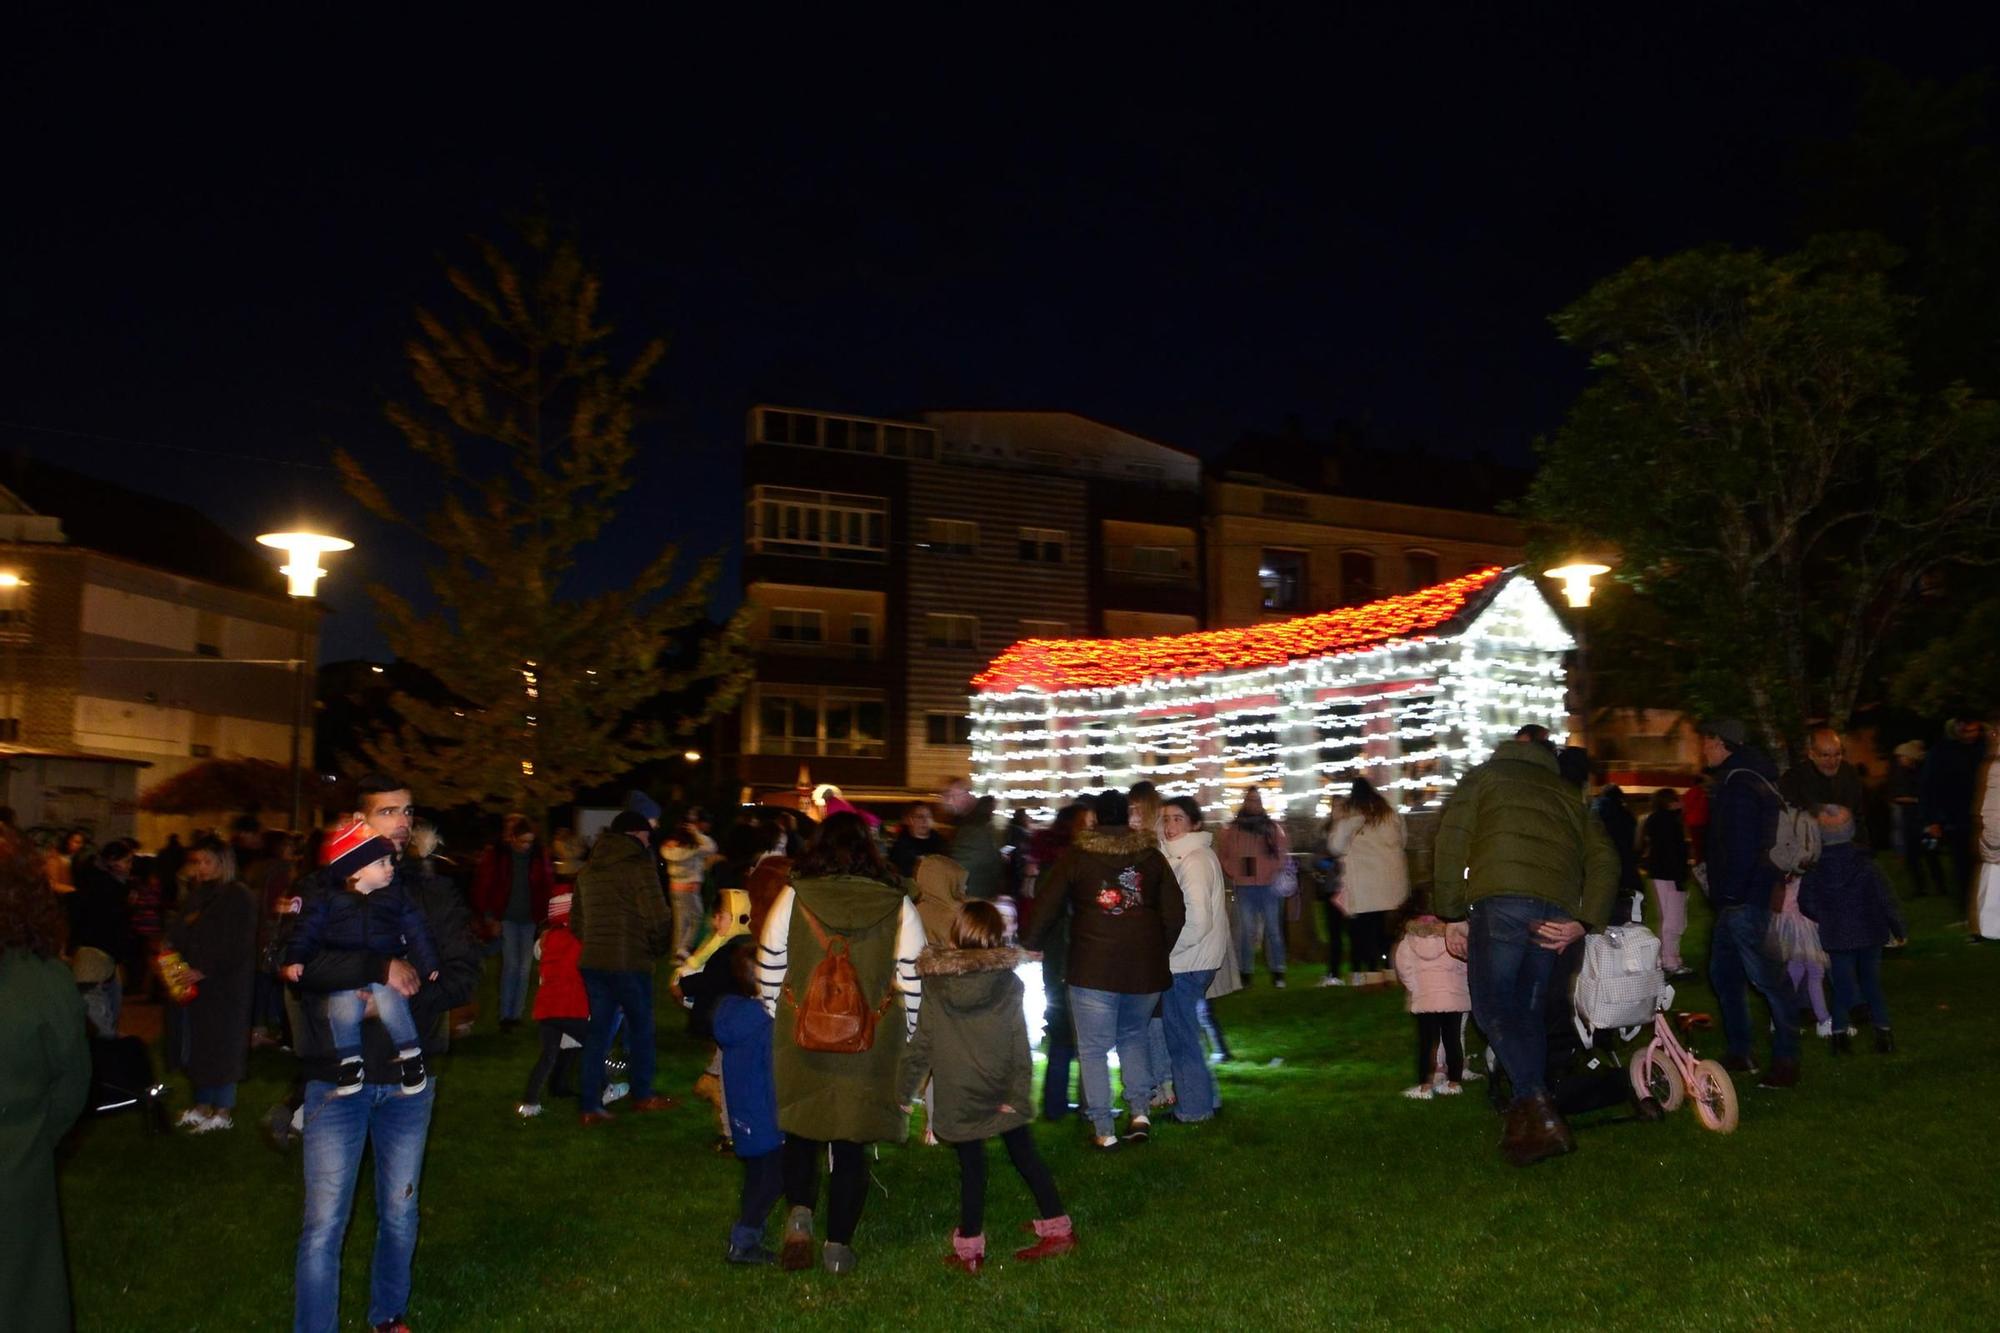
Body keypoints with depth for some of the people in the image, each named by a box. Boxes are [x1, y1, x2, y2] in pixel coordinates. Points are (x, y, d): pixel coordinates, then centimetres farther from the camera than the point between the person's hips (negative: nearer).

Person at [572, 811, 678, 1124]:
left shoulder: (588, 868, 11)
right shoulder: (638, 866, -11)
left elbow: (576, 919, 16)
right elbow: (658, 918, -15)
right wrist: (661, 947, 4)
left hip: (592, 960, 6)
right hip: (630, 961, -6)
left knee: (597, 1031, 11)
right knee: (640, 1027, 11)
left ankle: (591, 1105, 10)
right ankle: (642, 1096, 22)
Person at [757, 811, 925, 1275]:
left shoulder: (793, 897, -4)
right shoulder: (898, 906, -3)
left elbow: (769, 969, 1)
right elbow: (913, 979, -1)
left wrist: (772, 1026, 13)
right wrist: (906, 1041, 10)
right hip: (871, 1047, 0)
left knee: (800, 1132, 18)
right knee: (851, 1143, 11)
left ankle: (800, 1213, -1)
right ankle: (838, 1245, 16)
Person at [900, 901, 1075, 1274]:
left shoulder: (934, 985, -6)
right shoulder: (1008, 983, -8)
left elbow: (921, 1044, -2)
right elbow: (1020, 1046, -8)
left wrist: (905, 1091, 6)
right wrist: (1020, 1093, -3)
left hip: (957, 1096, -1)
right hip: (1002, 1090, 1)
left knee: (971, 1167, 9)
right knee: (1025, 1156, 15)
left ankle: (969, 1248, 16)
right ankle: (1058, 1228, 22)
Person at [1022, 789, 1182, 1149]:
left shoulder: (1076, 856, 0)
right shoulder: (1151, 856, 8)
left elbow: (1045, 907, -2)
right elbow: (1175, 913, 7)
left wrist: (1030, 943, 13)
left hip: (1093, 968, -3)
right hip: (1145, 968, 4)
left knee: (1094, 1048, 6)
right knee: (1133, 1036, 23)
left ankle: (1104, 1130, 6)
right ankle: (1140, 1111, 13)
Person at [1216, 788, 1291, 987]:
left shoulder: (1273, 827, 7)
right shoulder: (1232, 829, 6)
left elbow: (1283, 851, 4)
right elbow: (1221, 854, 8)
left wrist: (1276, 873, -9)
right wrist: (1233, 873, -3)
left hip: (1269, 886, 0)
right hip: (1244, 887, 0)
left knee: (1273, 929, 5)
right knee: (1246, 930, 3)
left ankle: (1278, 972, 11)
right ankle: (1245, 972, 9)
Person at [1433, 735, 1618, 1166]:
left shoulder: (1486, 775, 22)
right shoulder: (1568, 795, 31)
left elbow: (1452, 839, 6)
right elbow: (1603, 858, 16)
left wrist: (1450, 908, 10)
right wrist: (1584, 922, 7)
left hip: (1502, 897, -4)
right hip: (1557, 909, 5)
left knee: (1491, 1005, 0)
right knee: (1528, 1011, 15)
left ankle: (1539, 1112, -13)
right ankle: (1530, 1117, 15)